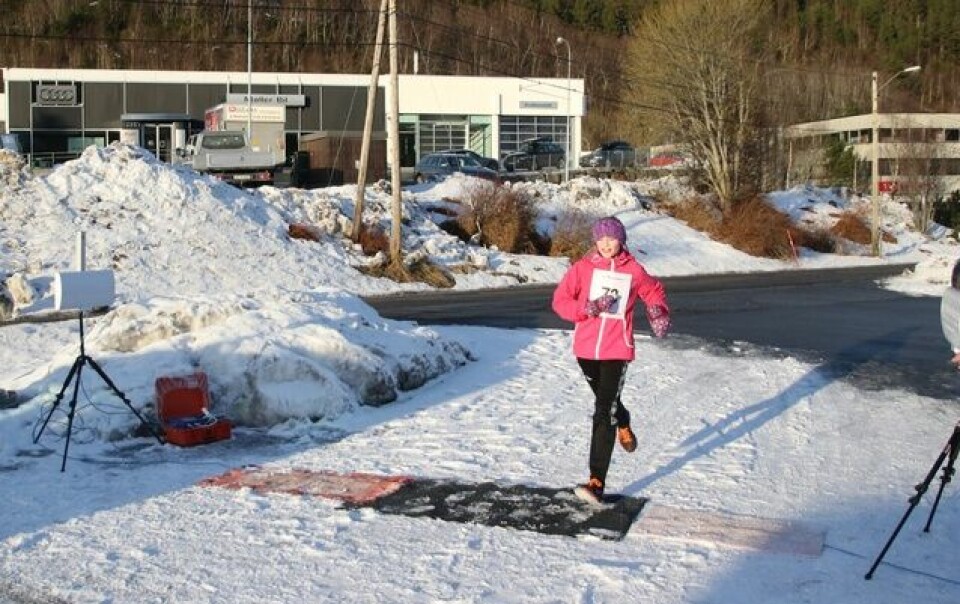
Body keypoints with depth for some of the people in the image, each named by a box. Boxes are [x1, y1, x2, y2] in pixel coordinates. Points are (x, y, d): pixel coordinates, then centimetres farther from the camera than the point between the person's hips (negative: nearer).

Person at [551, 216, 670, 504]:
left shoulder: (633, 270, -1)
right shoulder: (583, 267, -2)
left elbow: (654, 290, 19)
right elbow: (560, 300, -2)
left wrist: (658, 312, 0)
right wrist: (587, 308, -18)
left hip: (617, 350, -3)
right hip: (586, 349, 3)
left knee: (603, 414, -12)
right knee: (606, 401, 24)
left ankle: (597, 483, -14)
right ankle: (623, 424, 60)